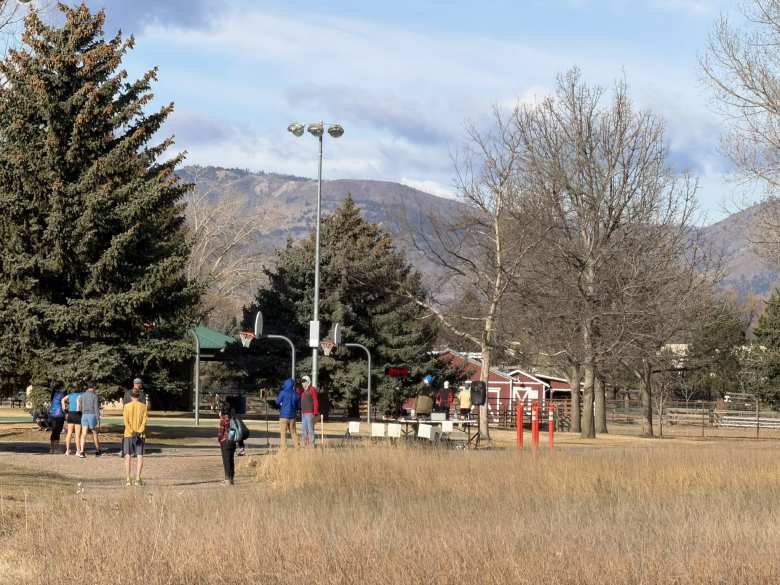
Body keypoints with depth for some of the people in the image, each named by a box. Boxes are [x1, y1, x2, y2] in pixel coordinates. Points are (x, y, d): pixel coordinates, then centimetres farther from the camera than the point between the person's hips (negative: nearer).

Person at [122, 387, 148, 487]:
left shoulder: (127, 406, -1)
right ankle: (138, 478, -10)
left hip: (128, 434, 0)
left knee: (127, 456, 4)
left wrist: (132, 433, -11)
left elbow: (126, 421, -9)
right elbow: (144, 420, -8)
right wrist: (139, 432, -12)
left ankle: (127, 479, -1)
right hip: (140, 435, 0)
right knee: (140, 456, 1)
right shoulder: (143, 406, 0)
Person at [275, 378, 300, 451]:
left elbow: (277, 402, 1)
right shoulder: (296, 394, 5)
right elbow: (298, 405, 14)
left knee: (283, 433, -3)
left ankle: (283, 448, -9)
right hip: (292, 416, 4)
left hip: (284, 415, -4)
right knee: (293, 432, 13)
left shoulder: (283, 393, -8)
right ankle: (297, 447, 11)